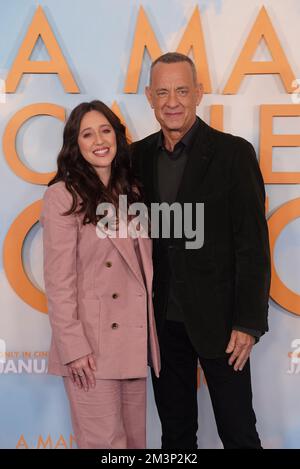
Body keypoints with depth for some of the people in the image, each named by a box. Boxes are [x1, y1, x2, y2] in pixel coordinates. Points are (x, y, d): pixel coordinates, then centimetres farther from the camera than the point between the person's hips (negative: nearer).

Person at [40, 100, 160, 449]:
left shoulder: (130, 191, 12)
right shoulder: (63, 195, -9)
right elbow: (59, 280, -12)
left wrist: (147, 335, 8)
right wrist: (73, 347, -15)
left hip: (134, 342, 6)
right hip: (92, 347, -6)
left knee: (135, 439, 14)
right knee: (105, 443, 2)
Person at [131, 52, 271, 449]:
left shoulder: (233, 153, -8)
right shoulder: (139, 155, 5)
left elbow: (253, 244, -10)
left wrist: (248, 322, -13)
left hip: (216, 318, -4)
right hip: (162, 319, 4)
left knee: (238, 431, 7)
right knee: (175, 430, 18)